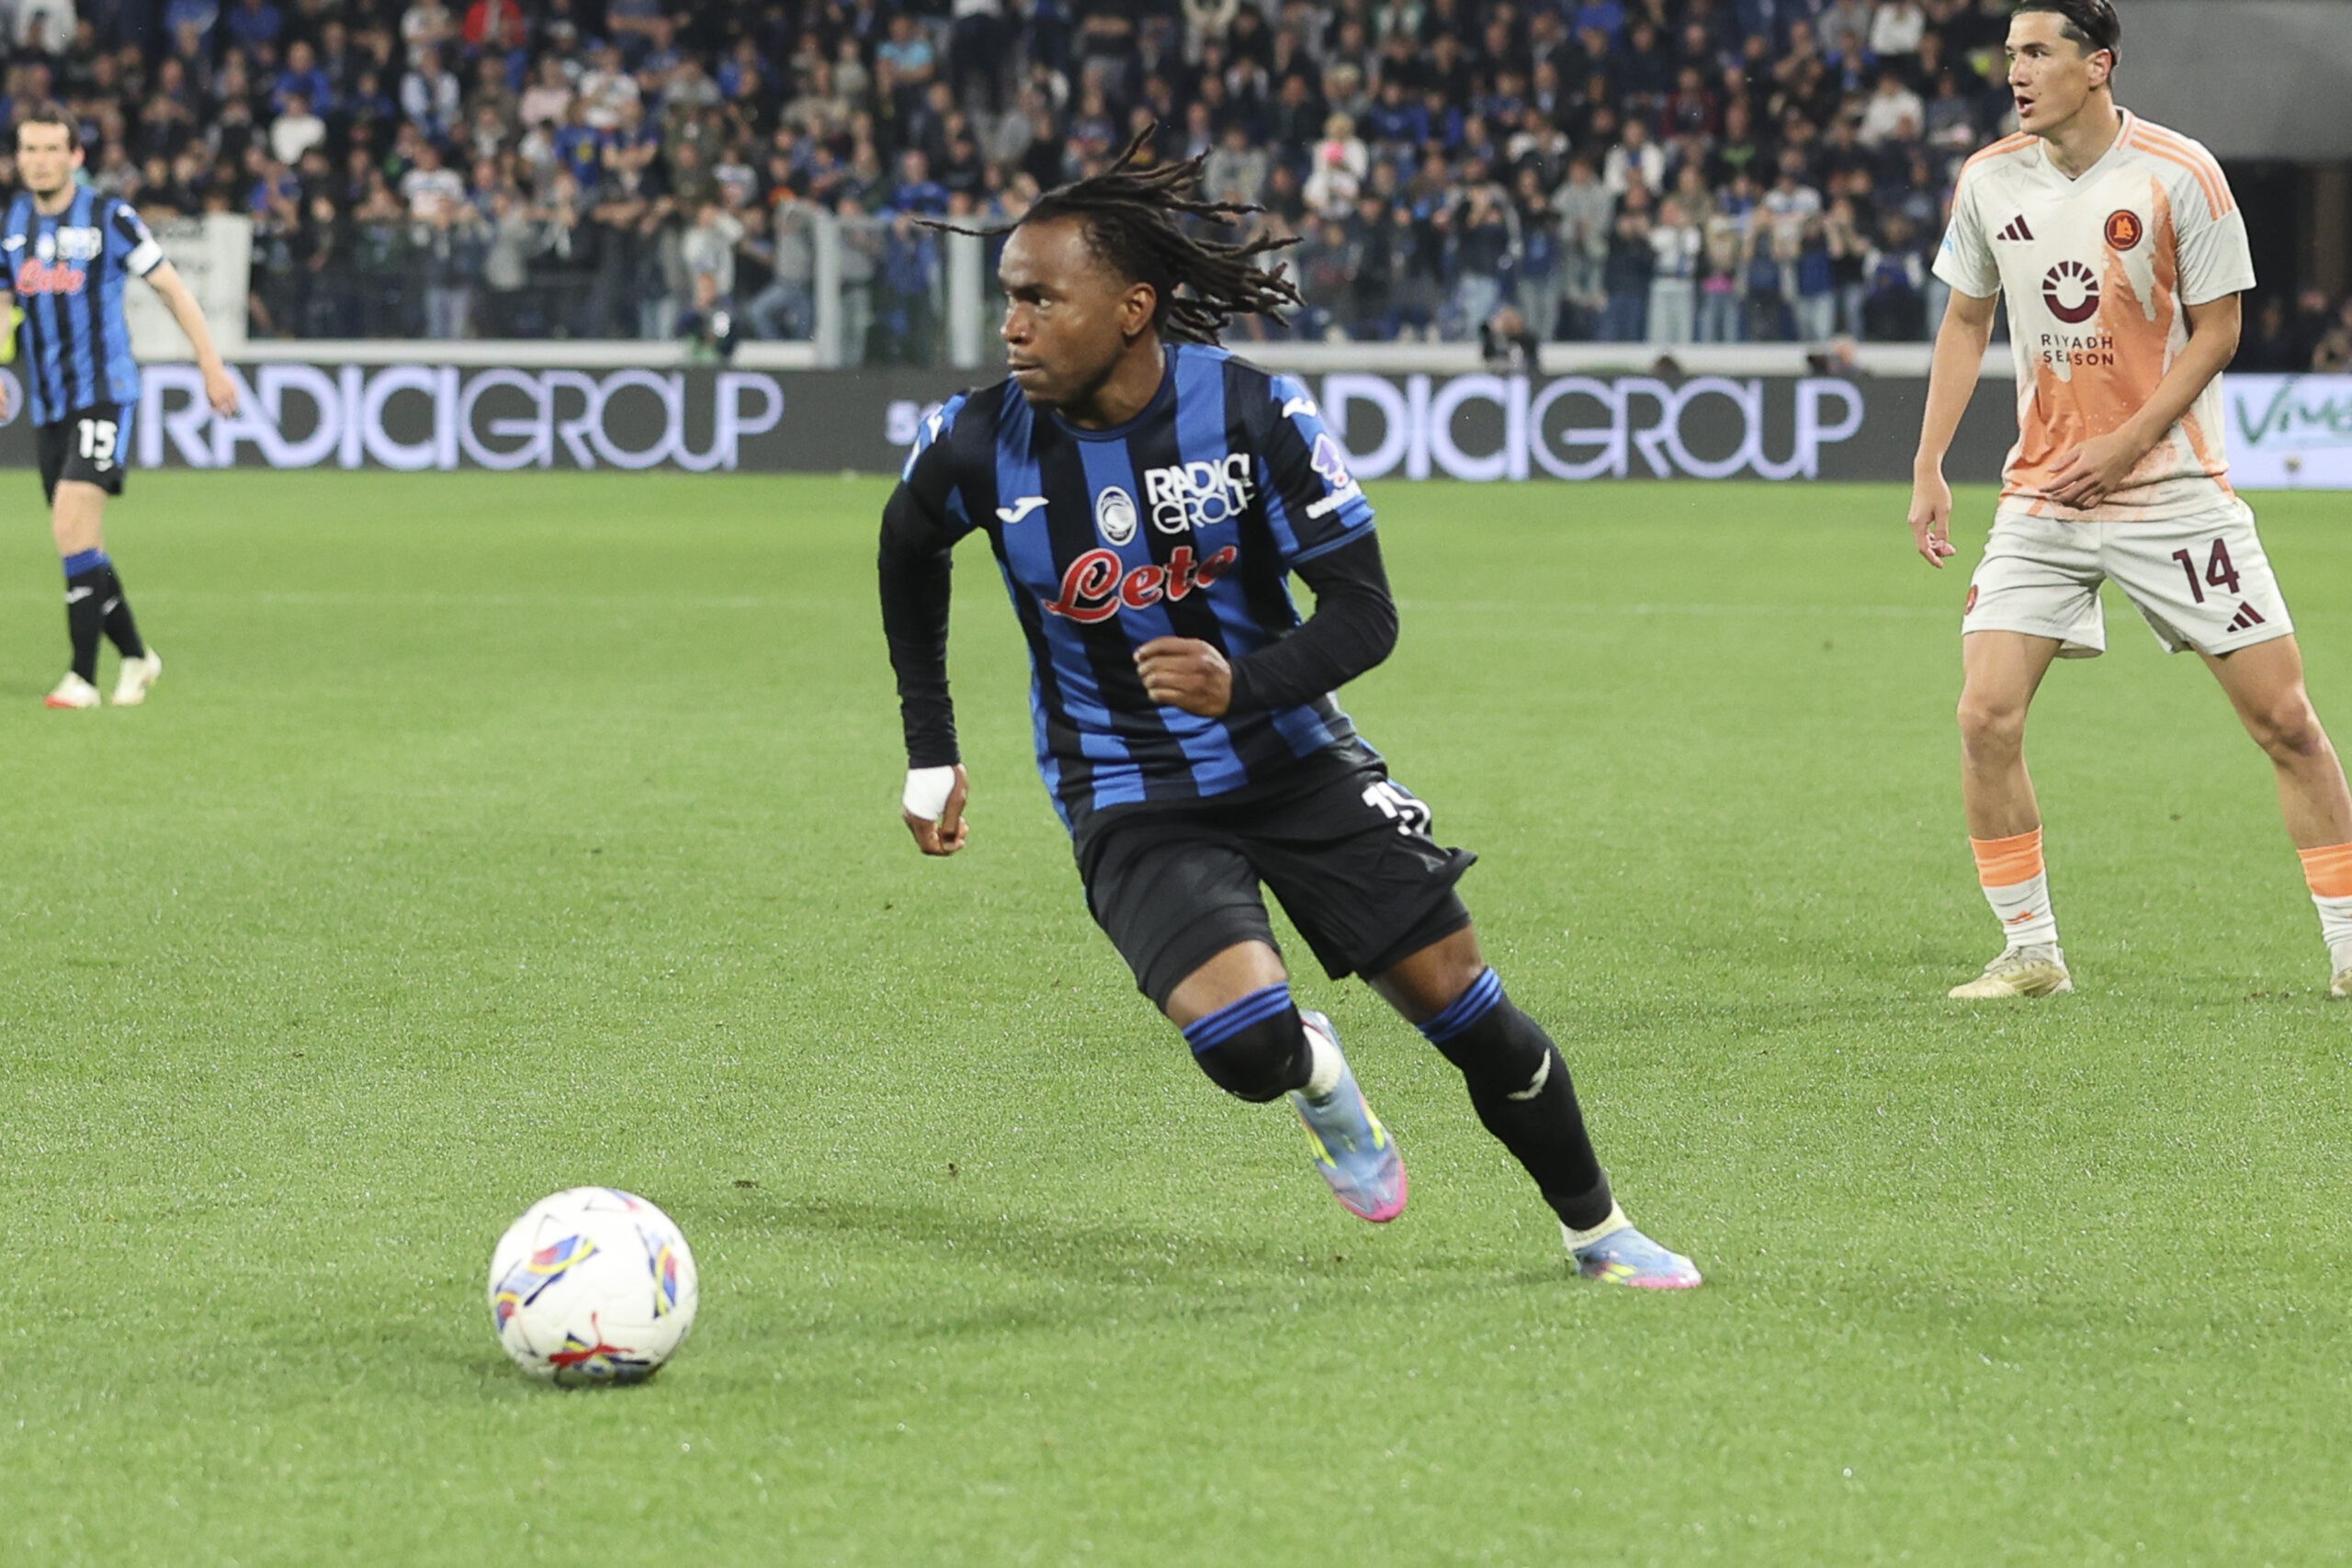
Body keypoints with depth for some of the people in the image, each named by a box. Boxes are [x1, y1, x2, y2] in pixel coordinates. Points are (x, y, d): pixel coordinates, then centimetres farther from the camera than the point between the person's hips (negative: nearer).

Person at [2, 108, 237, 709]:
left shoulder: (109, 218, -5)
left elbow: (171, 287, 1)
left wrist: (211, 364, 1)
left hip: (104, 393, -6)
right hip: (48, 405, 6)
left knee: (73, 522, -21)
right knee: (81, 545, 7)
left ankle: (83, 676, -21)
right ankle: (135, 656, 25)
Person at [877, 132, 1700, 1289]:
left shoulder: (1254, 412, -17)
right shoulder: (979, 446, -13)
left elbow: (1363, 613, -15)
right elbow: (907, 550, 11)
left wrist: (1244, 685, -35)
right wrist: (930, 753, 11)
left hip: (1291, 754, 1)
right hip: (1130, 804, -1)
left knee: (1461, 1001, 2)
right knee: (1245, 1040, -26)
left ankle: (1596, 1229, 26)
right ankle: (1317, 1079, 13)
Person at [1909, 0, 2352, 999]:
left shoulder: (2179, 175, -10)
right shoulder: (1989, 180, 1)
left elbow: (2216, 329, -5)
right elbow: (1966, 323, 13)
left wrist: (2125, 445, -14)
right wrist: (1929, 466, 6)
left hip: (2174, 491, -3)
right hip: (2040, 495, 3)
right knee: (1986, 718, -10)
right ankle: (2031, 953, 4)